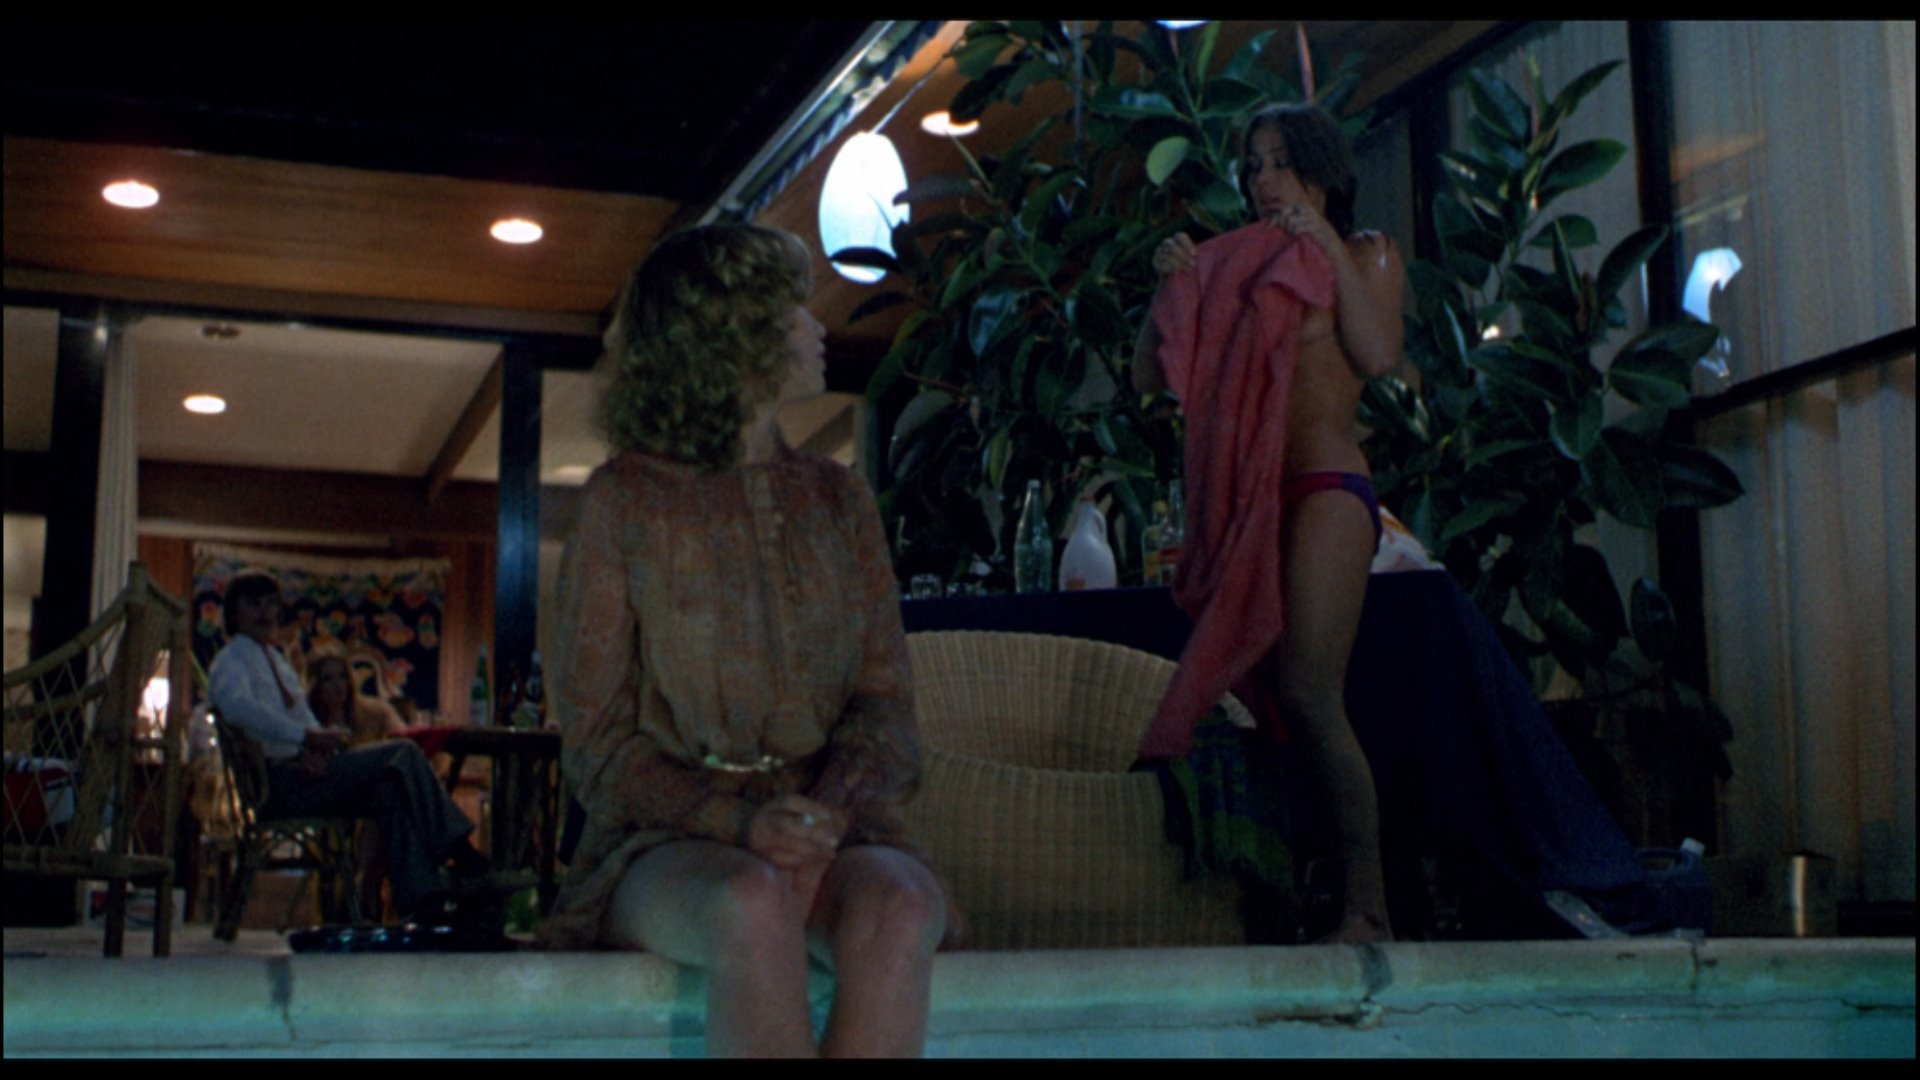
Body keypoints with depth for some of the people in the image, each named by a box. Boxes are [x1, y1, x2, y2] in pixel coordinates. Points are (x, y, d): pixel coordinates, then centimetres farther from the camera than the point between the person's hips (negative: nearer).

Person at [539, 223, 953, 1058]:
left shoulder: (838, 500, 15)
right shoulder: (626, 501, 4)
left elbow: (885, 702, 8)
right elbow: (596, 737, 0)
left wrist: (833, 809, -14)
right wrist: (740, 821, -17)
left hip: (831, 825, 3)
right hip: (671, 842, -2)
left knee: (900, 906, -33)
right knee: (753, 906, -37)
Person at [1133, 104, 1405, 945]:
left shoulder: (1364, 255, 12)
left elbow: (1379, 356, -9)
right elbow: (1149, 378, 13)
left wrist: (1329, 249, -6)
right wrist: (1171, 286, 0)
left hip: (1327, 486, -5)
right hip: (1245, 494, 5)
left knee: (1308, 691, -16)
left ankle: (1368, 908, -12)